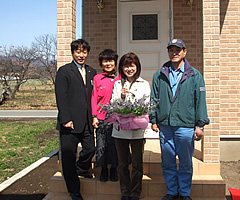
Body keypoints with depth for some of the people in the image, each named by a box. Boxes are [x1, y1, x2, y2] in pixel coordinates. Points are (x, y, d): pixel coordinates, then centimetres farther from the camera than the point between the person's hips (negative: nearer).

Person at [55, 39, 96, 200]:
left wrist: (94, 117, 6)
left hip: (87, 122, 5)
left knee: (90, 150, 8)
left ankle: (81, 169, 42)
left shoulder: (92, 72, 14)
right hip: (70, 122, -4)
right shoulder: (64, 71, -2)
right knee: (69, 156, 4)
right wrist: (66, 119, -15)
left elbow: (94, 96, 15)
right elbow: (61, 97, -9)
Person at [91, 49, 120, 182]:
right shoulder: (97, 78, 4)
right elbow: (94, 98, 4)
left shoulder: (120, 78, 5)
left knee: (115, 144, 6)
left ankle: (114, 170, 22)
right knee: (101, 145, 4)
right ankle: (104, 170, 21)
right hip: (101, 117, 0)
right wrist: (94, 116, -2)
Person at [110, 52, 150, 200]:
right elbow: (112, 105, 4)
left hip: (137, 130, -2)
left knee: (137, 164, 4)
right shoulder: (117, 84, 9)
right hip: (120, 129, 2)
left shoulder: (144, 84, 5)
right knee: (123, 163, 11)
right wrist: (121, 96, -14)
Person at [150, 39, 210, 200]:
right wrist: (153, 120, 5)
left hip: (186, 126, -2)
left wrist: (200, 125, -4)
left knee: (185, 163, 9)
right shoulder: (159, 75, 9)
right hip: (164, 126, 2)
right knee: (168, 162, 11)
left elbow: (200, 101, 0)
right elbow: (153, 99, 11)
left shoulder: (195, 76, 2)